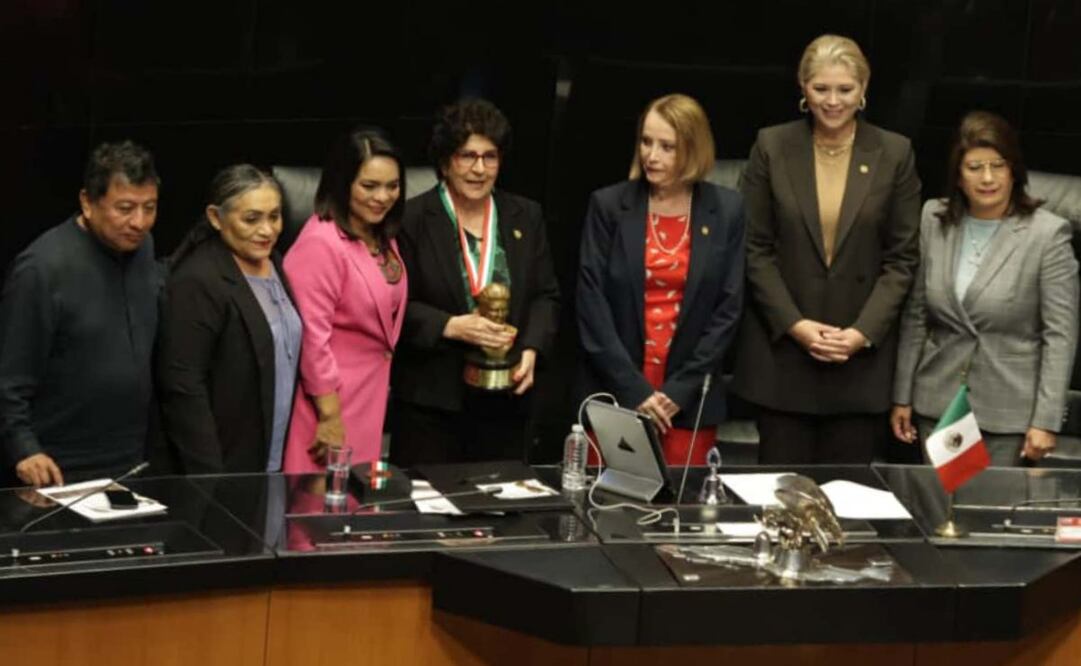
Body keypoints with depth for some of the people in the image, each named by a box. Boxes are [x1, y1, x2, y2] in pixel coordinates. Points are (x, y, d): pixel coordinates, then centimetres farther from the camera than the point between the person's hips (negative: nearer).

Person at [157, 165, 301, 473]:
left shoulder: (271, 264, 8)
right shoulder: (198, 282, -17)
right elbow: (183, 388, -19)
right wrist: (209, 478, -21)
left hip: (271, 463, 8)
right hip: (223, 470, -7)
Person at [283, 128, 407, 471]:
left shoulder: (383, 239, 10)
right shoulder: (320, 242, -19)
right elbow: (311, 336, -21)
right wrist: (329, 417, -19)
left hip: (372, 396, 9)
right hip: (331, 397, -9)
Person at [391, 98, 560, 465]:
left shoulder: (526, 217, 10)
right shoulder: (412, 219, -3)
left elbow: (546, 296, 13)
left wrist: (531, 349, -4)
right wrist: (450, 327, -18)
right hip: (431, 401, -4)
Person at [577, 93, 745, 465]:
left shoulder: (726, 211, 3)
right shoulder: (608, 205, 0)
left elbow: (729, 307, 1)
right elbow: (592, 303, -4)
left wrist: (679, 390, -6)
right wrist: (634, 389, -11)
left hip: (689, 401, 1)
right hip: (614, 396, 0)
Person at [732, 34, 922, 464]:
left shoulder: (894, 154, 1)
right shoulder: (772, 147, 1)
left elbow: (902, 257, 2)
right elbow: (755, 248, 1)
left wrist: (863, 331, -9)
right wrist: (794, 324, -9)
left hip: (861, 353, 0)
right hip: (782, 348, 0)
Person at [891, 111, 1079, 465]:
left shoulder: (1048, 234, -10)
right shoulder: (934, 220, 2)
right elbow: (914, 316, 8)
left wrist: (1045, 421, -12)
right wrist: (902, 396, 8)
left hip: (1007, 414, -3)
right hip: (938, 402, 4)